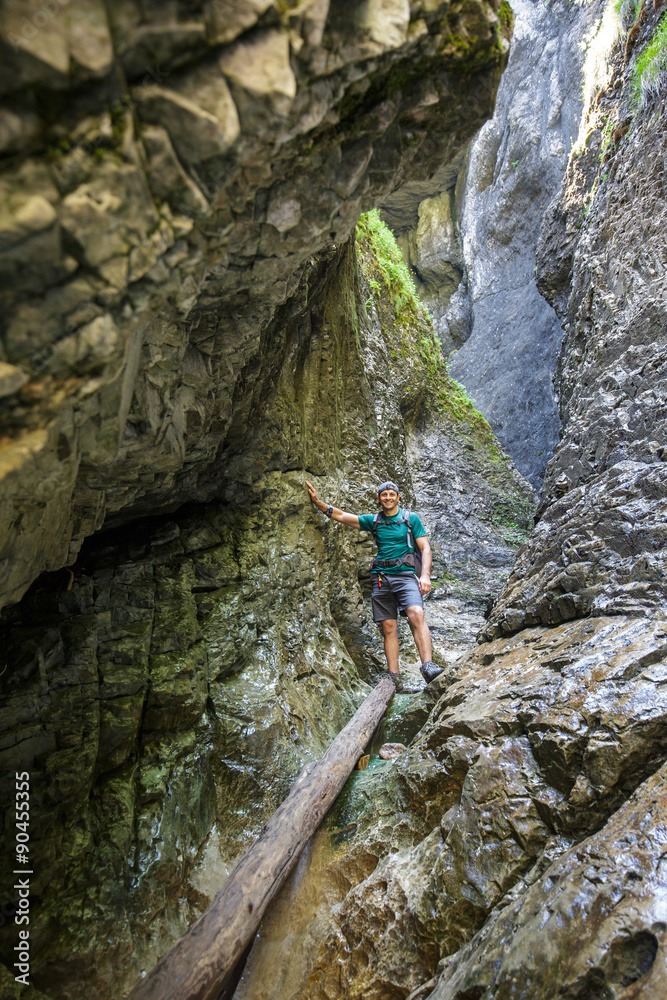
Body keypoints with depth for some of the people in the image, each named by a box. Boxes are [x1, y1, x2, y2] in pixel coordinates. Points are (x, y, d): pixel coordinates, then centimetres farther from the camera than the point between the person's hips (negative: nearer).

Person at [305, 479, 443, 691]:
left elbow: (425, 548, 4)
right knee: (388, 627, -2)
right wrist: (317, 501, 2)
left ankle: (428, 666, -30)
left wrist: (425, 575, -10)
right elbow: (340, 516, 11)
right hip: (381, 578, 3)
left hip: (405, 574, -2)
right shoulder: (374, 521, 14)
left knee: (416, 614, -26)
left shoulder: (411, 519, 8)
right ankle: (394, 678, -1)